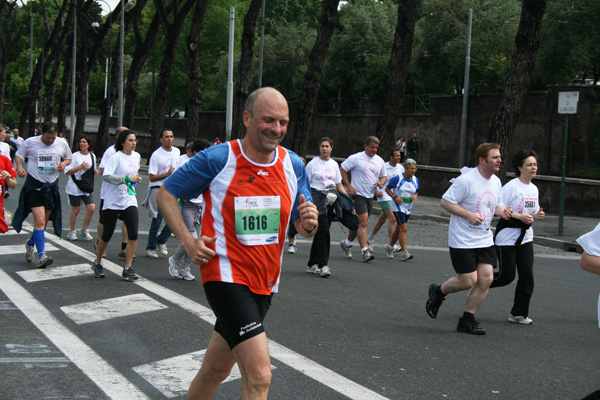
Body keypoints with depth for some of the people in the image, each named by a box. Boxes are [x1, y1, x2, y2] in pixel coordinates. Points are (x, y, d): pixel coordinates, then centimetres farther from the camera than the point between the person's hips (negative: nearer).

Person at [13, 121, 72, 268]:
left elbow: (68, 158, 17)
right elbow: (19, 155, 9)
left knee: (43, 221, 11)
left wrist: (64, 164, -5)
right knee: (40, 220, -16)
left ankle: (31, 243, 40)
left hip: (52, 185, 4)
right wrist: (20, 166, -11)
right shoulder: (30, 142, -5)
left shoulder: (62, 143, 1)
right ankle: (41, 255, -15)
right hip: (34, 185, -4)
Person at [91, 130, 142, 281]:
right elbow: (106, 176, -23)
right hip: (112, 201, -5)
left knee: (133, 233, -10)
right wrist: (127, 178, -23)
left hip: (130, 201, 5)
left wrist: (136, 178, 9)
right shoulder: (116, 157, -11)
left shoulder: (136, 156, 10)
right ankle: (97, 263, 27)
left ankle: (128, 268, -3)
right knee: (107, 234, 4)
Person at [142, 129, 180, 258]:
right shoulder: (156, 155, -10)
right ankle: (150, 248, 11)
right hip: (158, 189, -5)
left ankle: (161, 241, 21)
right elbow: (152, 177, -12)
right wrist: (167, 174, -21)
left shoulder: (177, 151, 9)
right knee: (157, 221, -4)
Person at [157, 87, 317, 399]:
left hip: (265, 281, 6)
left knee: (215, 369, 18)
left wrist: (310, 224, -14)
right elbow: (166, 193, -1)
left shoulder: (293, 165, 2)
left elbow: (303, 227, 10)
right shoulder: (217, 159, -11)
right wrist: (188, 241, -13)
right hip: (226, 276, -6)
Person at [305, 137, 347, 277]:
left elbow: (339, 185, 20)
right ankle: (322, 265, -14)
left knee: (321, 233, 6)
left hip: (331, 200, 5)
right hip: (317, 199, -5)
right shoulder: (313, 164, 0)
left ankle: (312, 265, 13)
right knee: (323, 231, -16)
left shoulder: (334, 164, 16)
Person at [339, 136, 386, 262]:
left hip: (370, 196, 6)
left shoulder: (380, 161, 11)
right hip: (358, 194, -6)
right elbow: (342, 169, -2)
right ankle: (365, 251, -18)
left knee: (359, 223, 12)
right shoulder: (356, 158, -6)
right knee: (363, 222, -16)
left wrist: (381, 182, -1)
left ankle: (347, 243, 33)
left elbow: (383, 176, 22)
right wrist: (348, 186, -10)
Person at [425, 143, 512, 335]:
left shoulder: (496, 181, 8)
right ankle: (438, 292, 23)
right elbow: (445, 202, -15)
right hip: (462, 240, -7)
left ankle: (467, 319, 11)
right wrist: (469, 215, -23)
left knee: (486, 278, -2)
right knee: (468, 280, -7)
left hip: (485, 239, 7)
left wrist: (502, 210, -1)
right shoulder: (466, 180, -17)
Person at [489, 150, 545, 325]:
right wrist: (519, 216, -21)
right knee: (506, 275, -5)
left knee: (527, 276, -1)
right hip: (507, 236, -7)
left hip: (525, 237, 7)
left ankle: (518, 313, 9)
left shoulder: (534, 189, 11)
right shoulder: (511, 187, -12)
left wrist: (536, 216, -1)